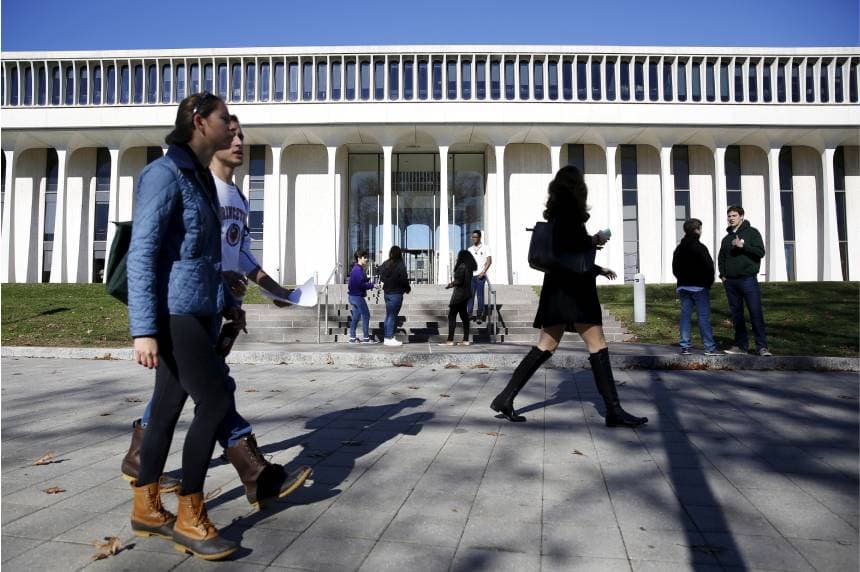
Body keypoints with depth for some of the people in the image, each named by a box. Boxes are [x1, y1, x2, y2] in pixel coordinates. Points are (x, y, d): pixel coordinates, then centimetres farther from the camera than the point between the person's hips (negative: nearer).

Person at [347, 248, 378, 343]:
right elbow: (361, 284, -24)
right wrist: (371, 285, -13)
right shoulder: (358, 270, -17)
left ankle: (352, 337, 14)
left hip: (353, 295, 10)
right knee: (366, 315, -3)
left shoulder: (356, 269, 15)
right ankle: (366, 337, 1)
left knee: (356, 317, 12)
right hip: (358, 296, -10)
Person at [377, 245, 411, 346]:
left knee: (389, 315, 14)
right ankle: (390, 338, 1)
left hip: (387, 292, 7)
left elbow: (381, 277, 9)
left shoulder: (385, 264, 5)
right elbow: (404, 279, -13)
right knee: (392, 315, -2)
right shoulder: (400, 265, -13)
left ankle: (387, 337, 18)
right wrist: (408, 288, 3)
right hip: (396, 293, -6)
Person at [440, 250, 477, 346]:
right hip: (465, 294, 9)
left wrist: (452, 284, -2)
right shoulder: (469, 267, 11)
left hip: (459, 294, -9)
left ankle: (450, 340, -6)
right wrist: (453, 283, 18)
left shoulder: (462, 267, -16)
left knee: (452, 316, -5)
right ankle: (466, 340, 12)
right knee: (464, 316, 11)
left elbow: (459, 281, -20)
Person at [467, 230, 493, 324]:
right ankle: (469, 314, 3)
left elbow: (489, 261, -1)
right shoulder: (470, 249, 15)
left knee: (480, 295, -3)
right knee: (470, 295, 0)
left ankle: (479, 316, 1)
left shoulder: (485, 248, 4)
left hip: (480, 275, -3)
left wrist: (483, 272, -10)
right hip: (471, 275, 3)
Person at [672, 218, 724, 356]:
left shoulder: (679, 248, 12)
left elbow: (675, 269, 14)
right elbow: (709, 267, -11)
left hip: (683, 287, 6)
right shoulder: (700, 247, -10)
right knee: (704, 316, -4)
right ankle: (710, 347, -3)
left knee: (685, 316, 6)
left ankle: (685, 346, 4)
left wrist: (683, 280, 15)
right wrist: (709, 283, 2)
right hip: (699, 287, -6)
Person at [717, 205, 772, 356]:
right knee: (736, 315, 7)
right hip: (730, 282, 5)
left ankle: (762, 346, -6)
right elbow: (721, 258, 21)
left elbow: (760, 252, -6)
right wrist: (722, 274, 7)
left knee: (756, 313, -8)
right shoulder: (726, 238, 17)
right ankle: (741, 345, 14)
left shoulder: (752, 233, 3)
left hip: (748, 280, -5)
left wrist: (743, 246, -18)